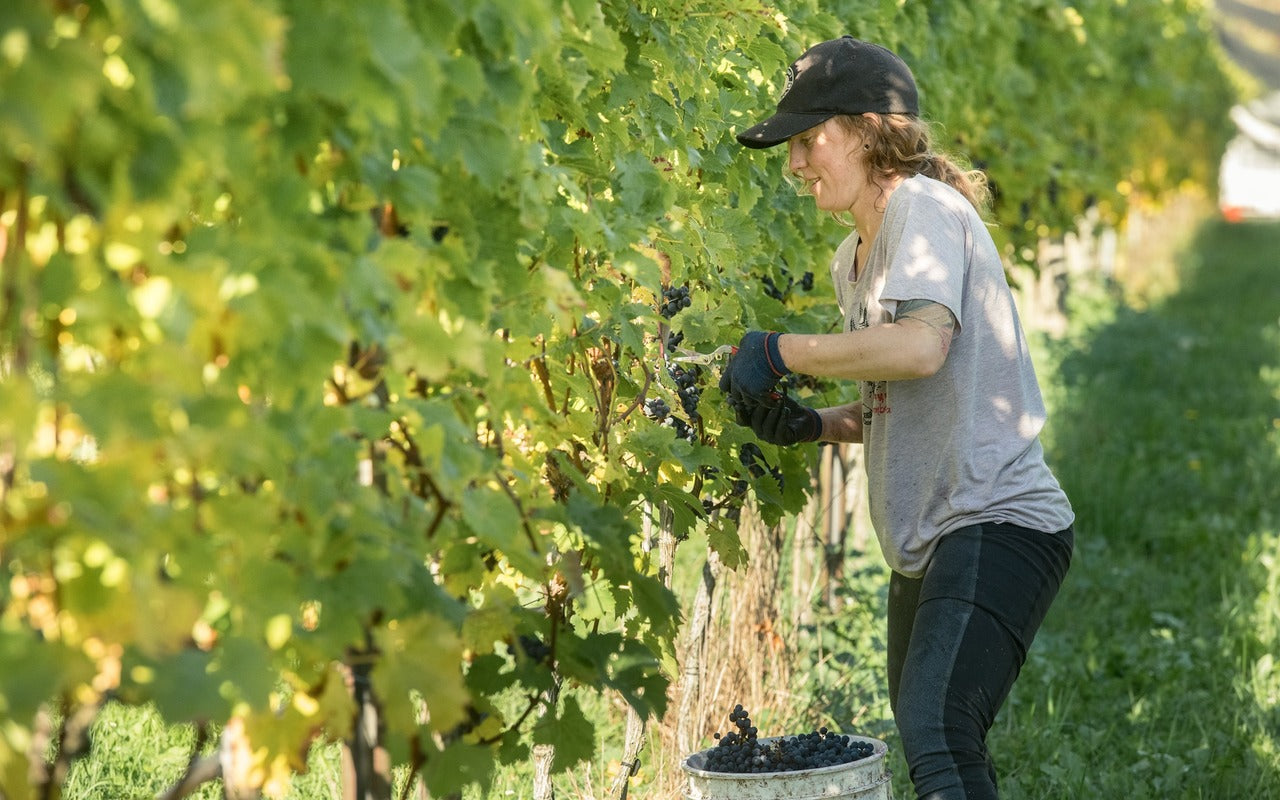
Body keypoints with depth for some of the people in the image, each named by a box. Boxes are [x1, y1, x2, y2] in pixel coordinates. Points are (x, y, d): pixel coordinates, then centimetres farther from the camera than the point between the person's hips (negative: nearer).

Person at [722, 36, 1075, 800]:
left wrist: (779, 350, -18)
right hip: (928, 540, 11)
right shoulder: (852, 260, 18)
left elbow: (919, 345, -28)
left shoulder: (927, 207, -10)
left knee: (936, 732, -26)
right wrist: (812, 424, 5)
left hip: (997, 523, -10)